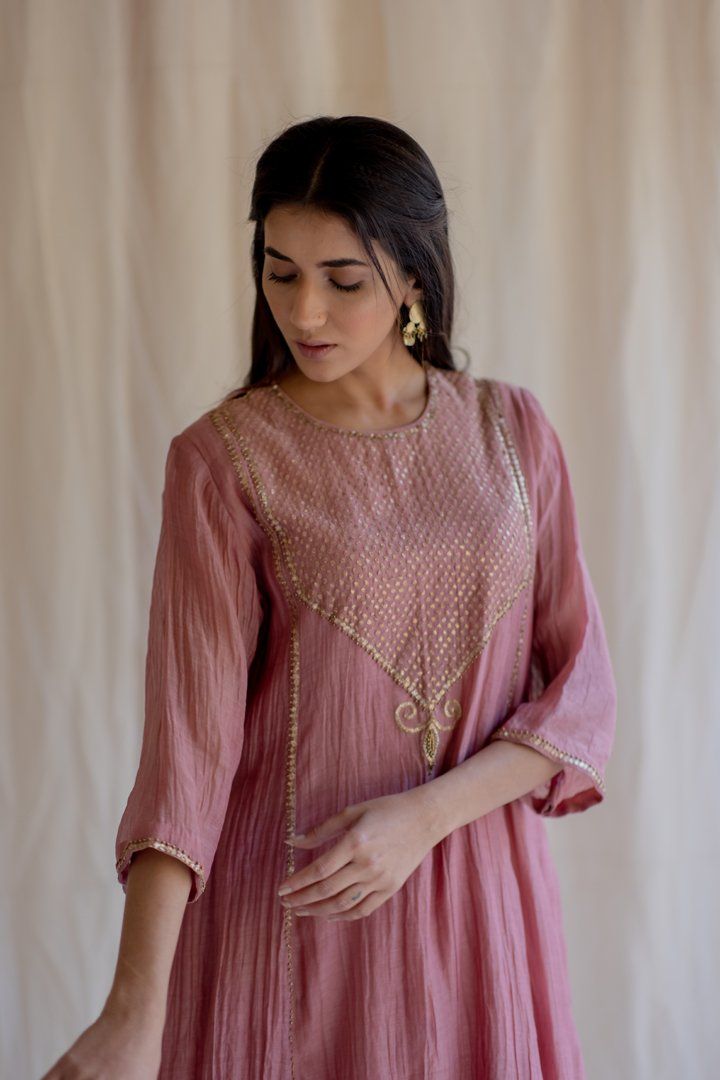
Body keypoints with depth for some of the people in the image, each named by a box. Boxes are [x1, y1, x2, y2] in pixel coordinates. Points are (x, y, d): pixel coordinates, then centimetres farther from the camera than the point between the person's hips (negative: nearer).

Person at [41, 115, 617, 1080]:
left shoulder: (510, 429, 0)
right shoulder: (224, 457, -7)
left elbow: (582, 687, 0)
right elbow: (190, 726, -14)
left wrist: (425, 814, -16)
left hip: (480, 893, 2)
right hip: (287, 908, -2)